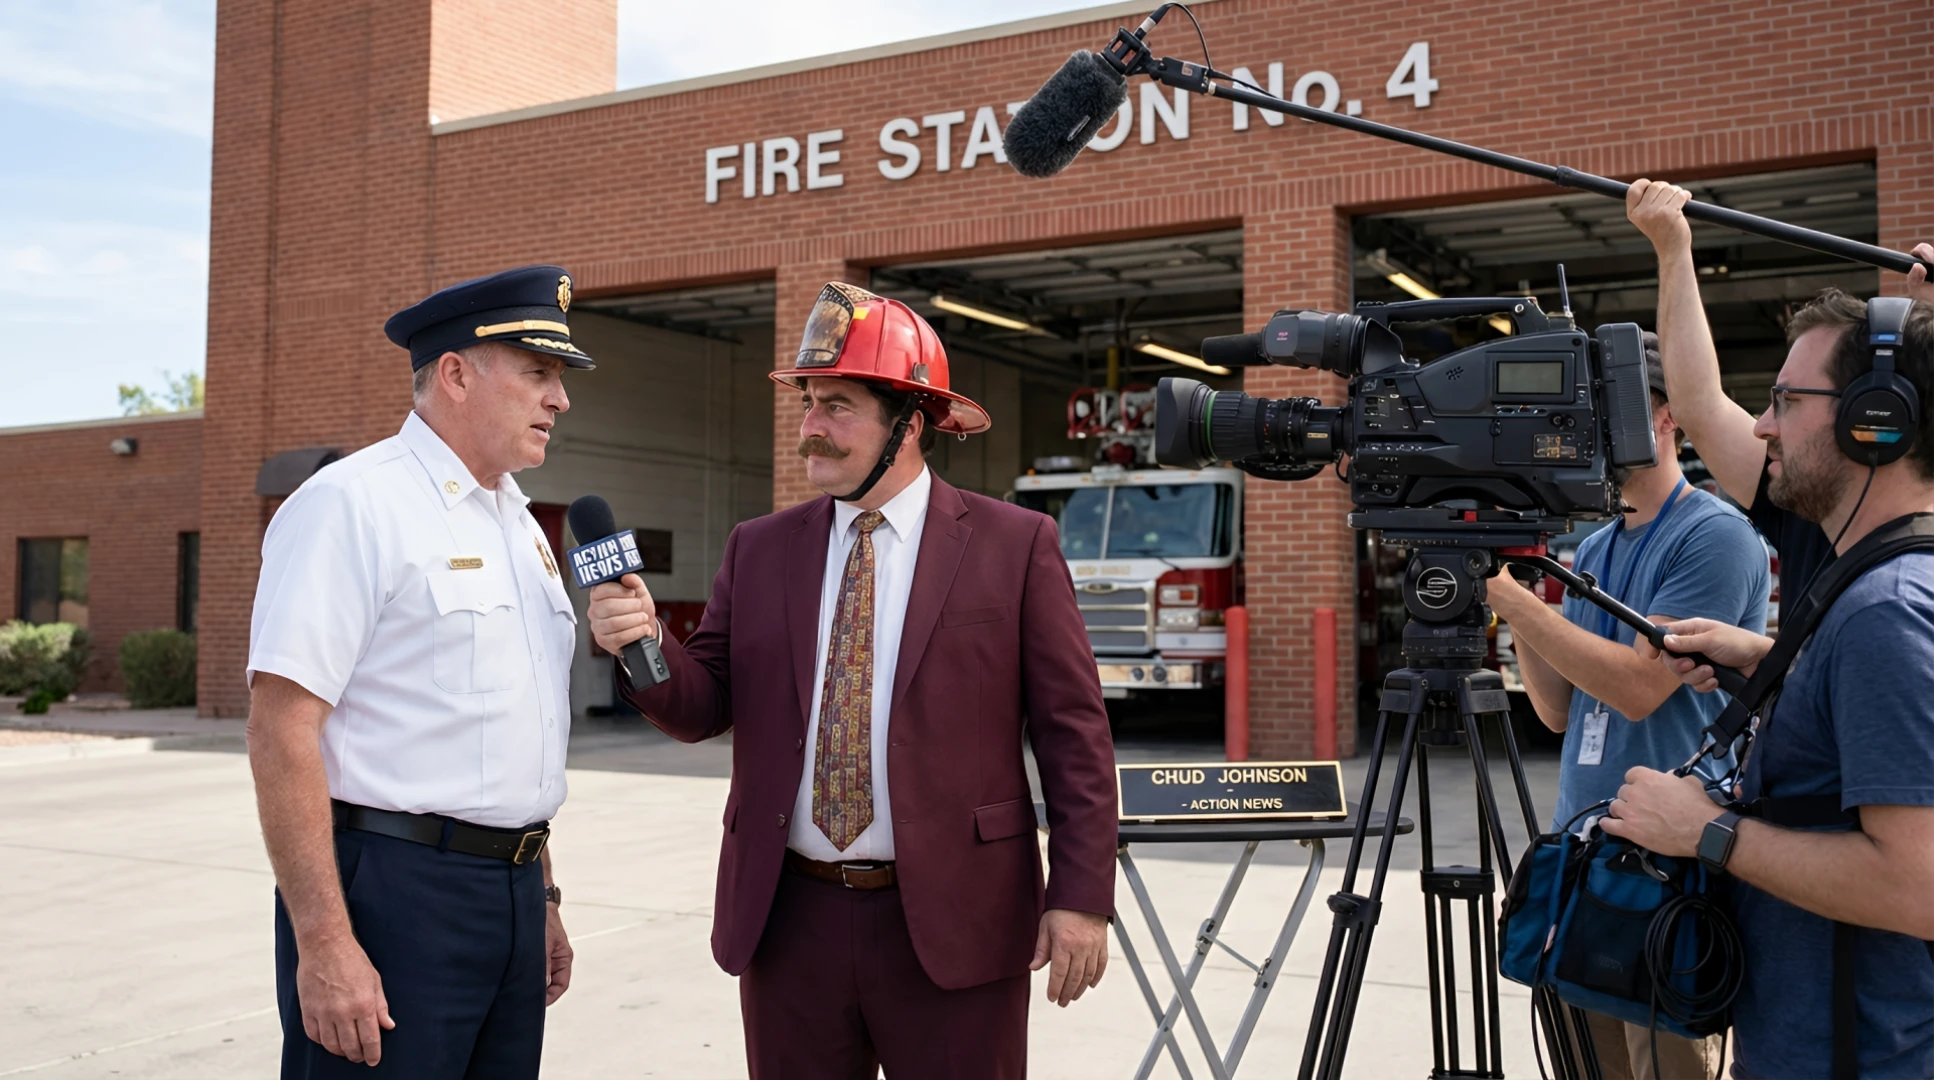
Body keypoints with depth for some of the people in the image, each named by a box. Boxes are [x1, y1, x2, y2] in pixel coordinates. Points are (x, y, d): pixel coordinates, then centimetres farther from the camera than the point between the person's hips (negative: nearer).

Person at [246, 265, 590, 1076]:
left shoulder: (520, 523, 15)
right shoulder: (353, 505, -11)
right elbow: (281, 730, -17)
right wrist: (324, 943, -21)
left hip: (510, 892, 8)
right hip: (393, 890, -8)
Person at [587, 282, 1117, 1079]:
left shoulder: (1016, 545, -3)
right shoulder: (758, 549, 8)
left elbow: (1073, 735, -3)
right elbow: (705, 707, 6)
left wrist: (1081, 897, -8)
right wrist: (646, 645, -14)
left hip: (952, 924, -3)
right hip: (787, 921, 3)